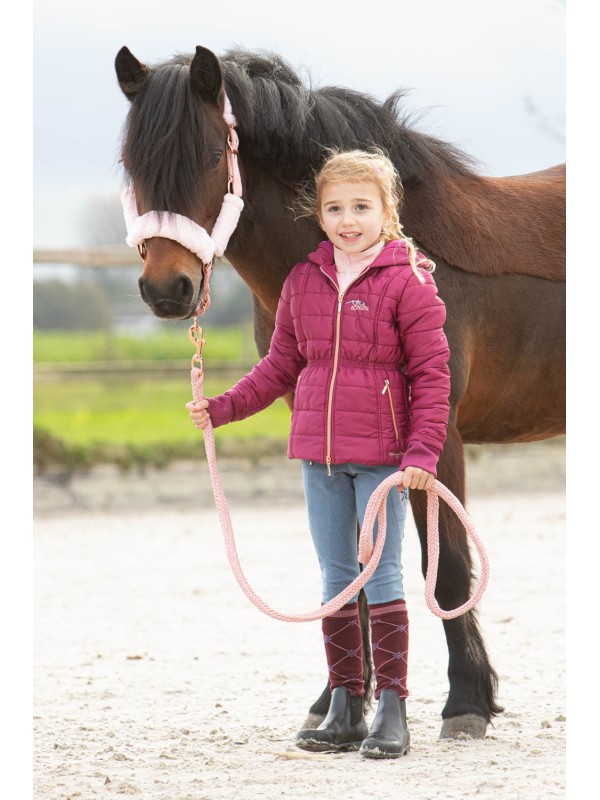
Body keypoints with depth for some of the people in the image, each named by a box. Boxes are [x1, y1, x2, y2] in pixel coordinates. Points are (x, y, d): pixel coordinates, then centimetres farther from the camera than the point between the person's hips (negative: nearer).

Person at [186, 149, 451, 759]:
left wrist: (423, 452, -16)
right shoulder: (303, 281, 7)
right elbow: (280, 366, 15)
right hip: (319, 451, 5)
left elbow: (430, 374, -8)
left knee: (382, 575, -1)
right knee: (335, 577, 10)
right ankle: (344, 708, 16)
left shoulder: (408, 282, -7)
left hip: (382, 454, -5)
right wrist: (221, 408, 7)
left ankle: (392, 709, 4)